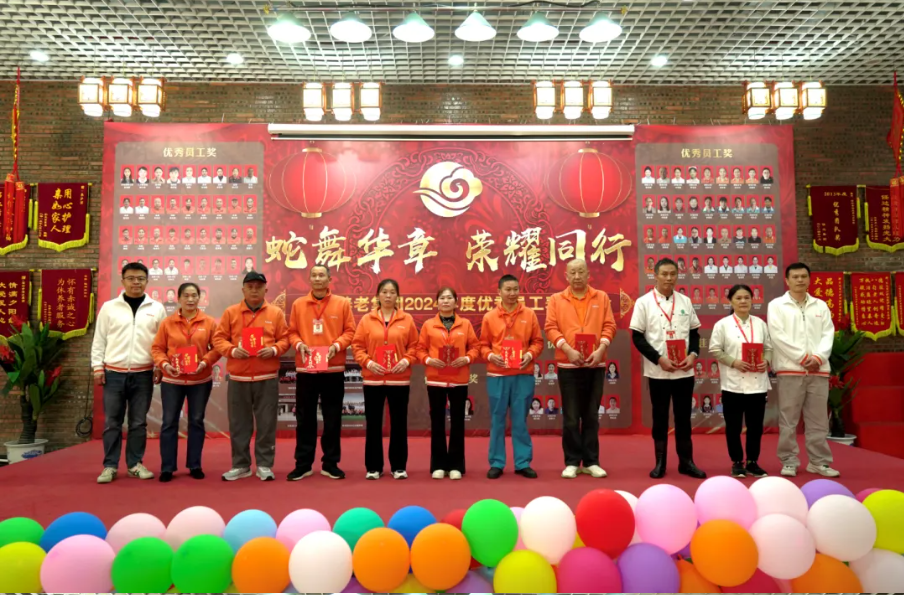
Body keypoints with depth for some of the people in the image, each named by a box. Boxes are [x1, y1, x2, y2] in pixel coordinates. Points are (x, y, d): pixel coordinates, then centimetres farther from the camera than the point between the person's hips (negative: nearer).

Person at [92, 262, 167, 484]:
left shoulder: (156, 308, 4)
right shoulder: (109, 307, 5)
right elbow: (99, 340, 6)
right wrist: (98, 367, 0)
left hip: (143, 374, 0)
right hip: (114, 373, 0)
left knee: (138, 422, 7)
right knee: (112, 422, 4)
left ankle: (135, 464, 17)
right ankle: (110, 466, 12)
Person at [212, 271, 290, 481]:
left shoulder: (276, 313, 4)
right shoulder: (230, 312, 5)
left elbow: (284, 339, 4)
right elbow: (219, 339, 3)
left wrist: (274, 349, -15)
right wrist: (232, 350, -15)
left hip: (267, 378, -1)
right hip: (238, 378, 1)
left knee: (266, 423, 3)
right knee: (238, 423, 7)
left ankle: (264, 465, 14)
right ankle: (240, 465, 19)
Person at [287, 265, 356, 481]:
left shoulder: (342, 303, 3)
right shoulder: (298, 304, 6)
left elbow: (350, 331, 2)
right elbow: (292, 332, 7)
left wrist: (337, 345, -14)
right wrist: (298, 344, -13)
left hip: (333, 369, -1)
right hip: (305, 369, 1)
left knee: (332, 419, 6)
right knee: (305, 418, 6)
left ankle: (330, 464, 17)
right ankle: (303, 464, 15)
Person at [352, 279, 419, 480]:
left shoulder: (407, 319, 4)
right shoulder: (366, 320, 3)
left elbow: (414, 346, 6)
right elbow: (357, 345, 2)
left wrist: (407, 360, -10)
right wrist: (367, 362, -12)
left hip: (400, 380, 0)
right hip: (373, 379, 0)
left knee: (399, 423, 5)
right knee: (373, 424, 5)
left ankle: (399, 466, 17)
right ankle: (373, 467, 16)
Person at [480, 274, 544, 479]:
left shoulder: (529, 314, 4)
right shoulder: (489, 317, 3)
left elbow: (538, 341, 7)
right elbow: (483, 345, 7)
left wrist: (530, 355, -10)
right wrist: (490, 356, -12)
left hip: (523, 375, 0)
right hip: (497, 375, 0)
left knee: (520, 420, 7)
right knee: (497, 420, 6)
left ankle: (523, 463, 16)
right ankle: (496, 463, 15)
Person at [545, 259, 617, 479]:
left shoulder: (602, 298, 9)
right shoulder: (556, 300, 6)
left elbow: (609, 325, 3)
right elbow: (551, 327, -3)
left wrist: (601, 349, -12)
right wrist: (567, 349, -16)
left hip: (595, 364, 1)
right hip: (568, 364, -1)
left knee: (591, 415, 8)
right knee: (571, 417, 3)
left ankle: (591, 461, 17)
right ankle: (572, 462, 12)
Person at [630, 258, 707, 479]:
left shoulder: (685, 301, 7)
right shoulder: (644, 302, -3)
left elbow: (694, 332, 12)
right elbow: (637, 337, -5)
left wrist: (693, 354, -6)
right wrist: (659, 359, -14)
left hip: (684, 370, 3)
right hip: (658, 371, -2)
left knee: (684, 416, 10)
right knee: (660, 417, 7)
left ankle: (686, 461, 21)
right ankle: (660, 462, 17)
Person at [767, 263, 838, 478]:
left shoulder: (821, 306, 14)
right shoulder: (777, 305, 2)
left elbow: (828, 334, 6)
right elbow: (778, 336, -7)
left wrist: (818, 358, -10)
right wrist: (803, 357, -11)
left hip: (819, 370, 3)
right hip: (790, 369, -3)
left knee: (818, 420, 7)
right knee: (788, 420, 0)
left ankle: (819, 461, 15)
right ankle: (789, 461, 7)